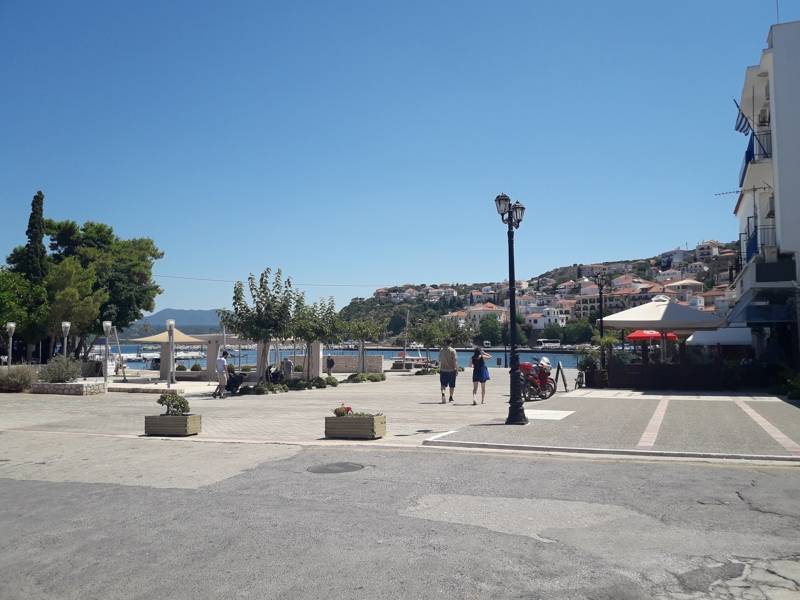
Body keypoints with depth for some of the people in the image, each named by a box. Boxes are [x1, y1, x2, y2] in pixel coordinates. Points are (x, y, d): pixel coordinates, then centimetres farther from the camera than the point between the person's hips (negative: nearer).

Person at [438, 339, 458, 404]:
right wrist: (457, 369, -5)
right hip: (451, 369, -2)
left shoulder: (441, 351, 4)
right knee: (452, 385, 12)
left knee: (443, 384, 2)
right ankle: (451, 397, 20)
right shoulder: (452, 350, -8)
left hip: (443, 370, 2)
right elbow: (455, 361, -11)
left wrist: (439, 369, 20)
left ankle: (443, 394, -24)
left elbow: (439, 361, 10)